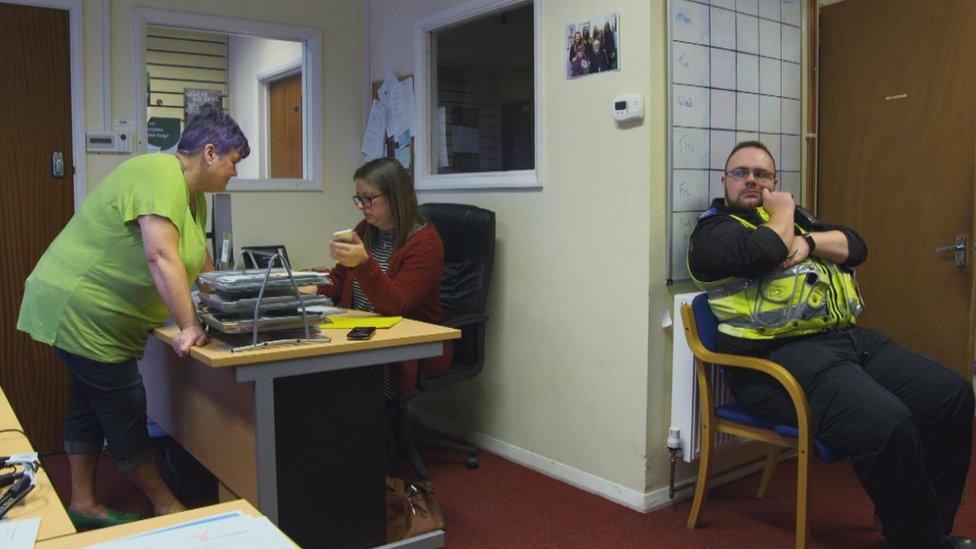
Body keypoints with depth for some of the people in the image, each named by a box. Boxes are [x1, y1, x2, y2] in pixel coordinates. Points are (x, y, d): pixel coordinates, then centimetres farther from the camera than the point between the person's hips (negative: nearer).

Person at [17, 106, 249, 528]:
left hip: (96, 313, 10)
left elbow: (198, 258, 16)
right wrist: (189, 326, -31)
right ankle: (167, 507, 12)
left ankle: (83, 505, 29)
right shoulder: (161, 176, -23)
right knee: (125, 409, 0)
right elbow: (162, 258, -31)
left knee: (90, 406, 17)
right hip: (79, 310, -10)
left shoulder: (193, 193, 8)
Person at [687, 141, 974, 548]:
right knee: (888, 425, -28)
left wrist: (809, 242, -5)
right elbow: (764, 252, -19)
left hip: (849, 338, 9)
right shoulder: (713, 230, 2)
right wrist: (781, 211, 1)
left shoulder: (792, 215, 25)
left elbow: (855, 246, 15)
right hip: (781, 354, -8)